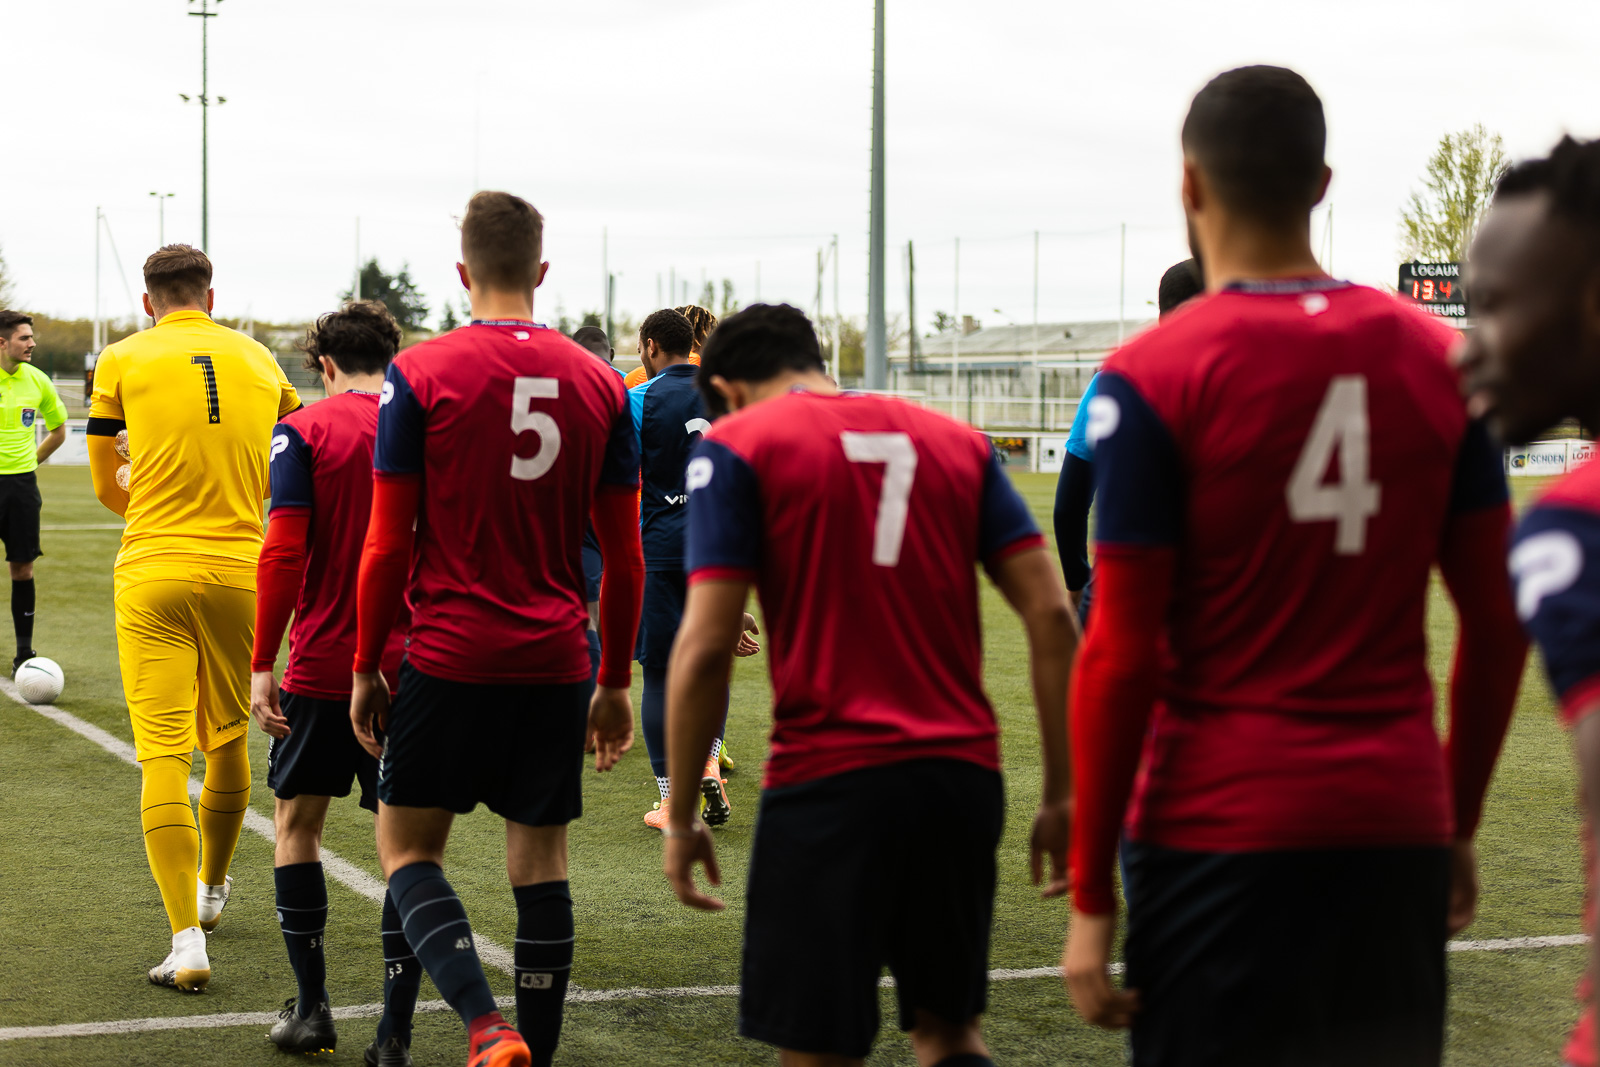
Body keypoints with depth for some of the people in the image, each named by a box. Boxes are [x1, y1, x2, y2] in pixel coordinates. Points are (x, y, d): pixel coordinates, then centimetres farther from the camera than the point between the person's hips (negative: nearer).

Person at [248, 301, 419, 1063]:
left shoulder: (305, 432, -5)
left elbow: (282, 554, -12)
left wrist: (261, 666, -8)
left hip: (323, 666, -2)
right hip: (411, 667, 2)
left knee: (296, 821, 15)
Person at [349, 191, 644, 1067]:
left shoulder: (419, 375, -6)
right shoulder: (599, 384, 4)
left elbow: (387, 544, -5)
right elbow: (624, 556, 6)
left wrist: (366, 668, 5)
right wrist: (615, 681, 15)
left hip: (450, 658, -3)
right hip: (556, 665, 3)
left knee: (407, 846, 6)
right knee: (540, 862, 10)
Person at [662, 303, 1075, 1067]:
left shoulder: (736, 446, 1)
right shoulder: (957, 443, 13)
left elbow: (706, 646, -9)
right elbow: (1051, 615, 5)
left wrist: (681, 819, -1)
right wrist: (1061, 795, 7)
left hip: (829, 783, -4)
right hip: (963, 775, 4)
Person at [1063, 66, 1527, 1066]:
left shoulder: (1152, 380, -8)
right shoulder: (1440, 361, 4)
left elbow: (1120, 658, -10)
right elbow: (1498, 624, 7)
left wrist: (1092, 896, -4)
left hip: (1216, 827, -3)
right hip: (1399, 827, 4)